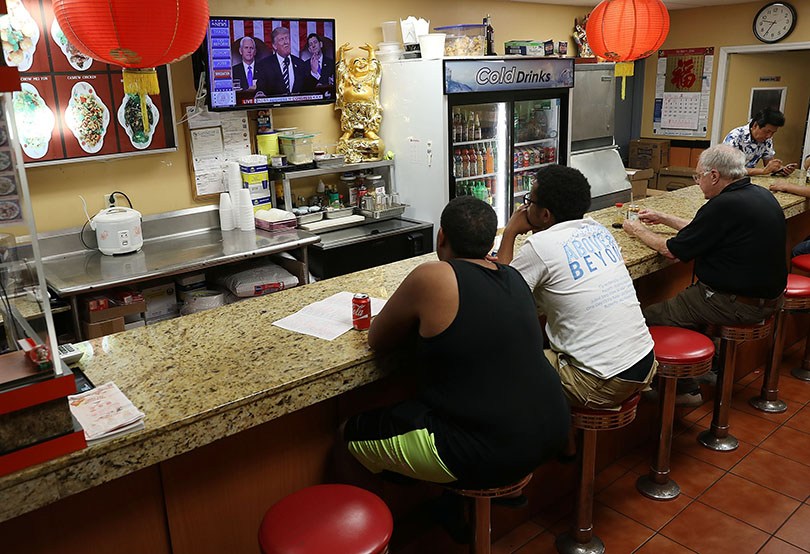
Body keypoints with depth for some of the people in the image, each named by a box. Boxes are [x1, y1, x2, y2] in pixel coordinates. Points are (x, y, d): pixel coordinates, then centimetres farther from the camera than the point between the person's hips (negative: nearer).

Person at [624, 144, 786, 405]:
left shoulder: (724, 206, -23)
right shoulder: (760, 195, 6)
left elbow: (672, 250, -14)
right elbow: (705, 232, 19)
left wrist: (638, 231, 2)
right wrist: (664, 219, 21)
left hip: (737, 303, -10)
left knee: (651, 317, -3)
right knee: (688, 294, 30)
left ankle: (684, 388, 12)